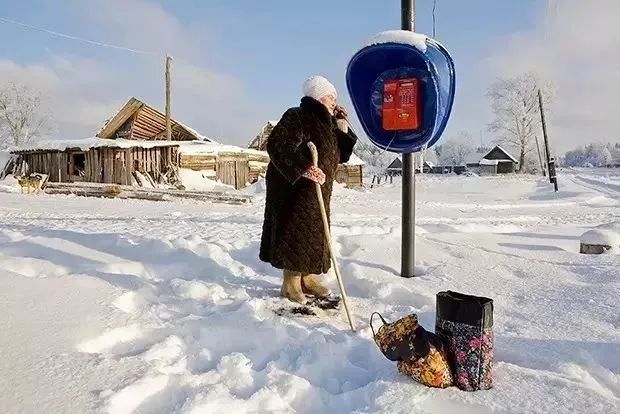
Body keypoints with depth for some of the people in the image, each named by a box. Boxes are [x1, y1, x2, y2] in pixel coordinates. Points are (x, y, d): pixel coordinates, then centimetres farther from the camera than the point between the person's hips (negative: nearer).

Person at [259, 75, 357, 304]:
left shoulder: (326, 123, 16)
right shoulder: (296, 117, -13)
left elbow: (341, 155, 17)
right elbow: (277, 146, -26)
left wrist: (342, 126, 6)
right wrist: (302, 168, -38)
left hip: (317, 191, 9)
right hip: (292, 189, -9)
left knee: (313, 233, 13)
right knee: (296, 232, -6)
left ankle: (307, 278, 25)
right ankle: (290, 284, 5)